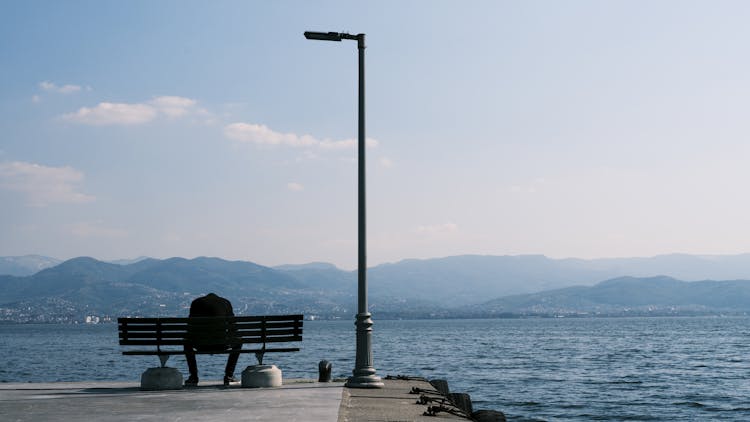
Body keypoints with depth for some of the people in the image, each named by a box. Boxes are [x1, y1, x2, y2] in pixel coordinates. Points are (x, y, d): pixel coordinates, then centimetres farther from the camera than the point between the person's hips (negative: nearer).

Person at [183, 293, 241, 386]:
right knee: (238, 343, 32)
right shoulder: (226, 302, 13)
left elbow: (190, 326, 13)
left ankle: (194, 377, 31)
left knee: (187, 344, 35)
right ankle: (229, 376, 27)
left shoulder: (196, 302, 13)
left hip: (202, 345, 0)